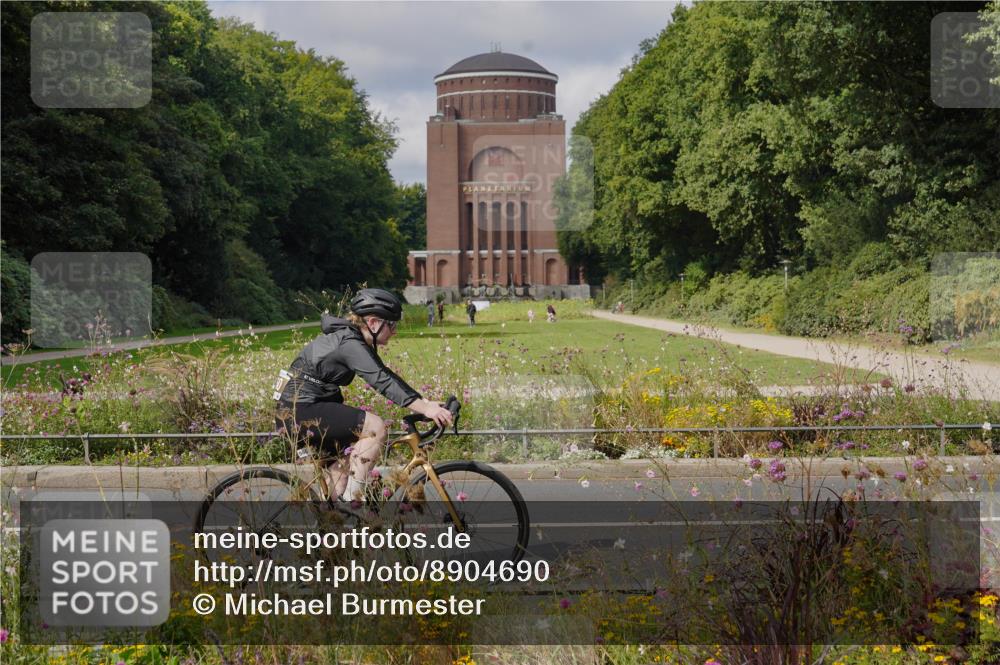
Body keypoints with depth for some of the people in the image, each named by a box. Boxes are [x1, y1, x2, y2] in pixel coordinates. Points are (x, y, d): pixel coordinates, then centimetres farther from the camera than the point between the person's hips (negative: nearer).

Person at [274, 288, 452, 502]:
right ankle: (353, 500, -15)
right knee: (376, 428, -18)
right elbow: (383, 382, -31)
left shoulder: (357, 341, 11)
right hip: (300, 411, -11)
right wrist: (424, 409, -37)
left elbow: (386, 376, 11)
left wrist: (425, 402, 2)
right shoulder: (350, 345, -20)